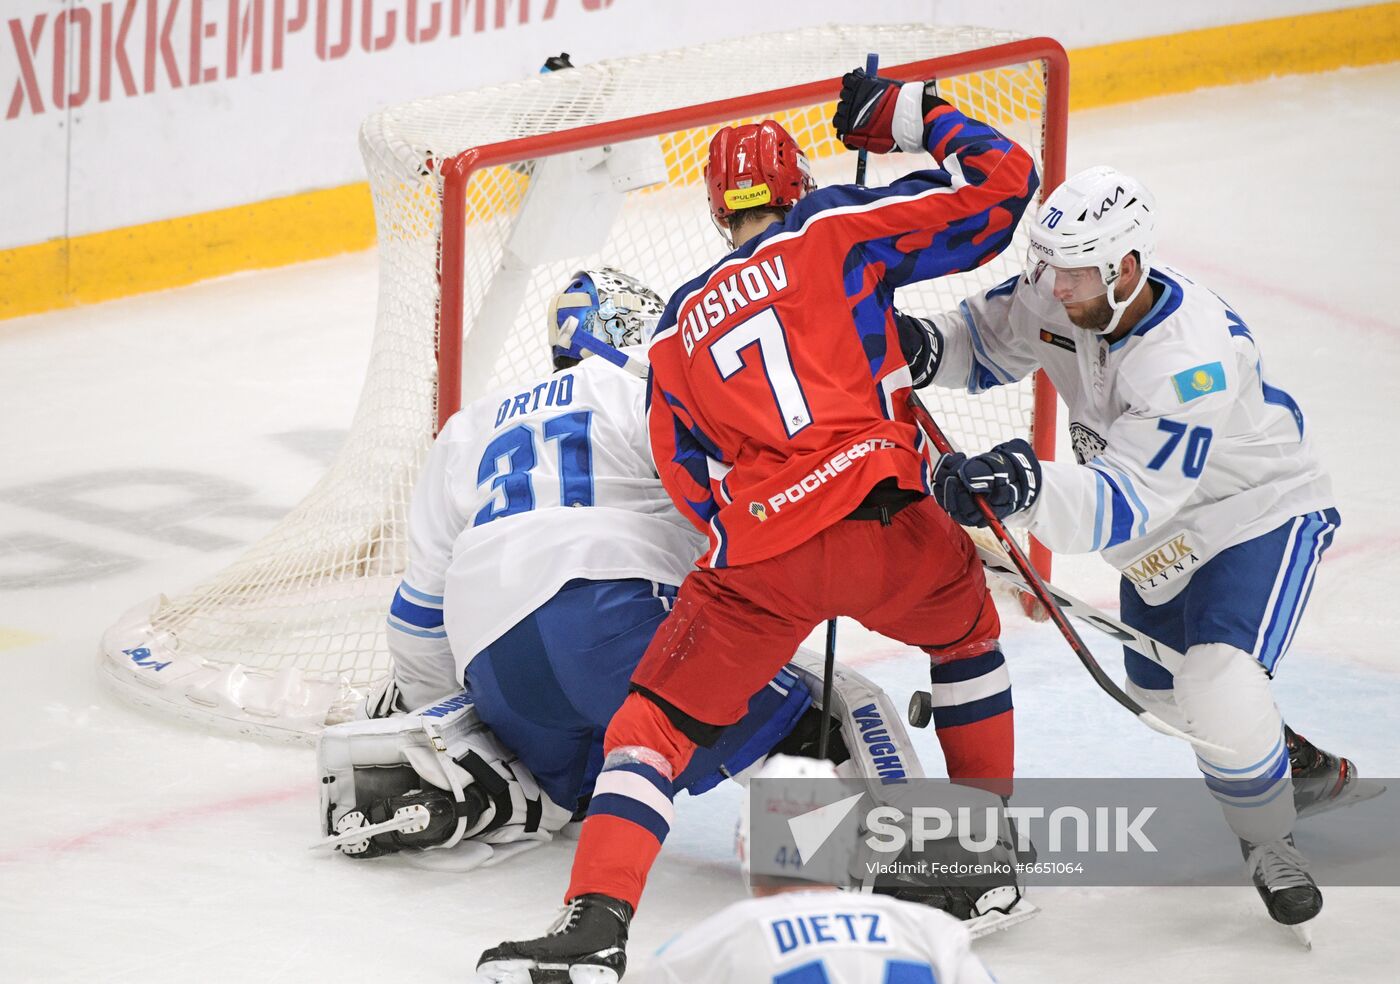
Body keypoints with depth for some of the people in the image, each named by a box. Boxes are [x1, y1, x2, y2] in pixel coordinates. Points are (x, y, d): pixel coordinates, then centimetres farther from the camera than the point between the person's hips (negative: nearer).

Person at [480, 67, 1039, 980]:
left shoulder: (679, 328, 23)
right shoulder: (833, 228, 12)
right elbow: (1001, 184, 7)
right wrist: (907, 113, 22)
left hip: (757, 561, 1)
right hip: (883, 524, -1)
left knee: (653, 727, 7)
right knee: (965, 624, 32)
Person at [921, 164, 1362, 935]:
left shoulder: (1191, 361, -39)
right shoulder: (1062, 296, -18)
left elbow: (1127, 503, -43)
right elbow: (989, 339, 3)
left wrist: (1029, 486, -60)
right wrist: (922, 347, -20)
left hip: (1261, 515, -8)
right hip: (1163, 539, 8)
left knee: (1218, 690, -26)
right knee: (1160, 693, 20)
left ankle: (1269, 842, 0)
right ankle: (1303, 768, 47)